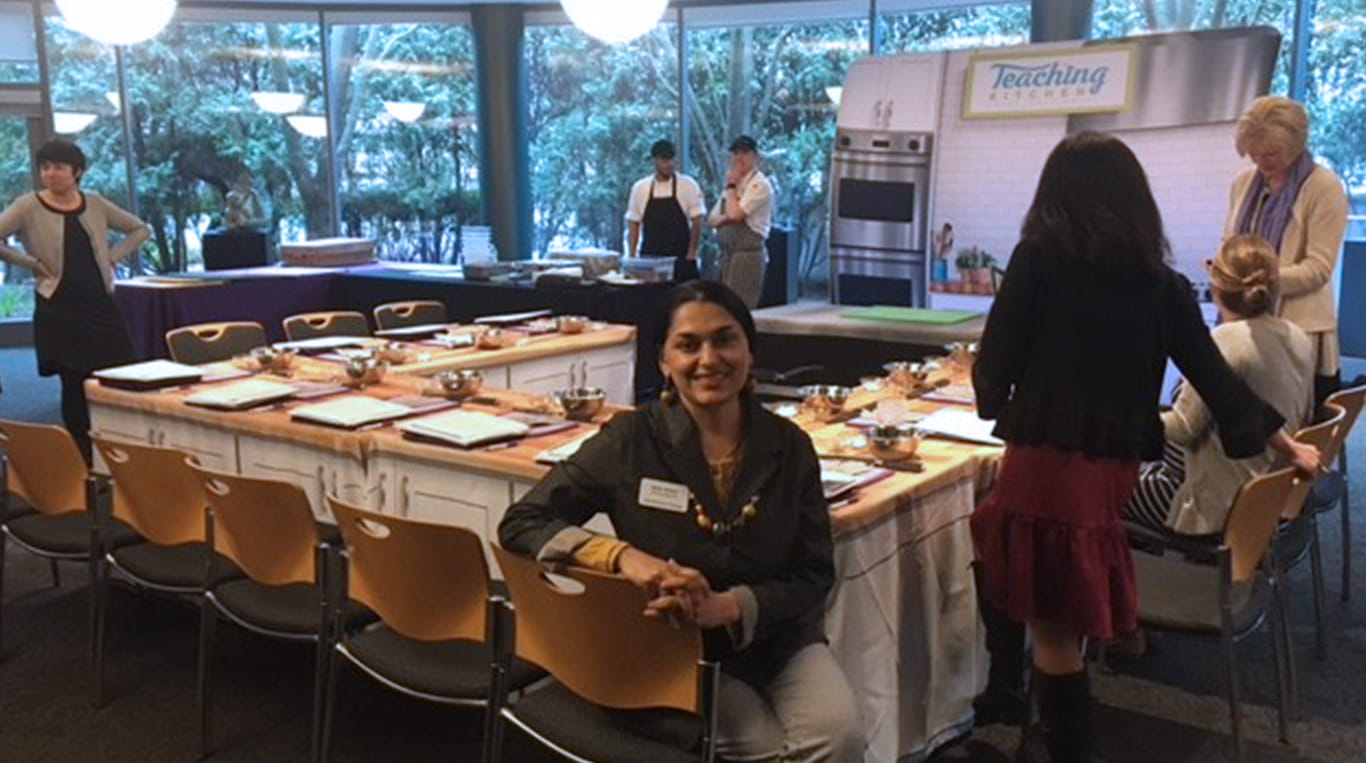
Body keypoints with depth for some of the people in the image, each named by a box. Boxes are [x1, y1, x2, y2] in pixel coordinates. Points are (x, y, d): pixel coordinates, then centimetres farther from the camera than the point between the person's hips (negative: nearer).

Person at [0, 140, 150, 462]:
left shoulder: (94, 204, 7)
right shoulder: (29, 206, -3)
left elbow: (140, 229, 17)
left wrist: (112, 257, 6)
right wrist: (30, 261, -10)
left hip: (101, 306, 3)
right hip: (58, 311, -3)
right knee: (75, 387, -1)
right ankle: (85, 464, 7)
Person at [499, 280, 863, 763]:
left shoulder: (788, 445, -2)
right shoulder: (632, 439, -9)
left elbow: (813, 574, -2)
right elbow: (521, 524, -10)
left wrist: (724, 607, -21)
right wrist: (623, 555, -27)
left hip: (779, 640, 2)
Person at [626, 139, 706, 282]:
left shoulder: (688, 185, -1)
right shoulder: (640, 188, 5)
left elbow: (696, 222, -2)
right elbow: (634, 224, 9)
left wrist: (691, 253, -7)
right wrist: (631, 256, 2)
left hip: (680, 259, -2)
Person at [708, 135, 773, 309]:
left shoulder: (759, 184, -9)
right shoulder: (733, 185, 17)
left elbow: (735, 213, -20)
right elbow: (712, 219, 16)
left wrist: (731, 185, -7)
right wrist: (725, 218, -6)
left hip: (747, 255, -8)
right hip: (726, 254, 8)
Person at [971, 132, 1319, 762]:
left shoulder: (1039, 256, -4)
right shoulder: (1161, 282, 6)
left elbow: (994, 366, -4)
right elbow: (1215, 377, 11)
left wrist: (1000, 398, 19)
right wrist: (1287, 446, 25)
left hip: (1046, 463, -4)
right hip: (1113, 468, 5)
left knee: (1052, 627, 5)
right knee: (1067, 619, 22)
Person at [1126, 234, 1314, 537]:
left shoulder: (1226, 341, -24)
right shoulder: (1298, 339, 1)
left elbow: (1182, 428, -21)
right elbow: (1302, 420, 13)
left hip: (1224, 509, -9)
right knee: (1148, 469, 26)